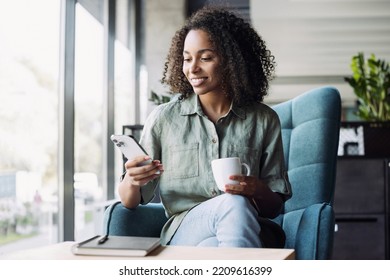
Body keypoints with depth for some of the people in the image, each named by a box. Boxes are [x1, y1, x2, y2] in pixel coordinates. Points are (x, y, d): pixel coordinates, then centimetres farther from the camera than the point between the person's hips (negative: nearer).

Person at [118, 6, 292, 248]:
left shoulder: (264, 120, 9)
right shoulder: (163, 118, 7)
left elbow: (274, 208, 11)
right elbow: (131, 202, 10)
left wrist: (258, 190, -13)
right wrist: (131, 182, -15)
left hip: (242, 231, 1)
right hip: (182, 234, 0)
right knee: (234, 204, -34)